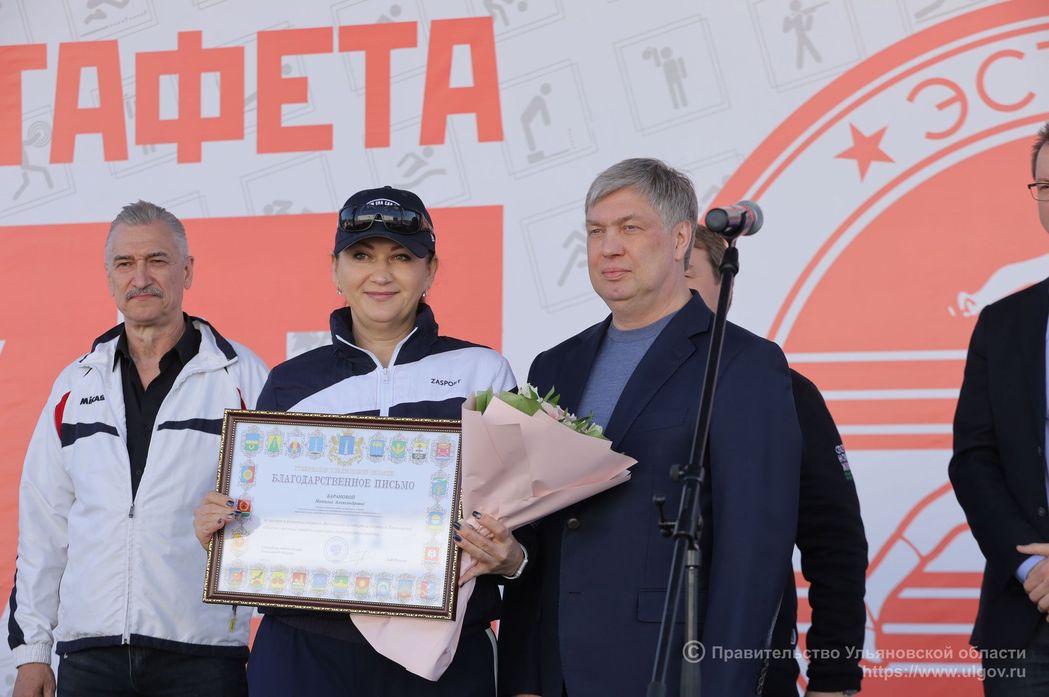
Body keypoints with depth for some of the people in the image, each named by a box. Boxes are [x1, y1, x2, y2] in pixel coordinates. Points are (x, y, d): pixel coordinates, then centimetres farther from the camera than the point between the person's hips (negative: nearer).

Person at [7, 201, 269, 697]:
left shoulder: (242, 377, 2)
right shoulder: (75, 385, 12)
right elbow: (42, 526, 14)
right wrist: (31, 651, 9)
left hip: (202, 655, -3)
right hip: (89, 655, 3)